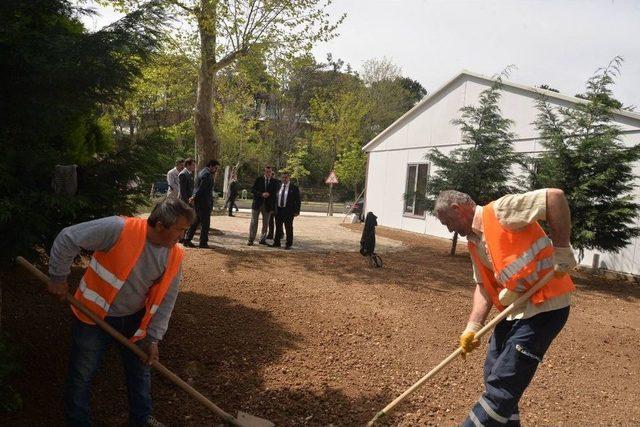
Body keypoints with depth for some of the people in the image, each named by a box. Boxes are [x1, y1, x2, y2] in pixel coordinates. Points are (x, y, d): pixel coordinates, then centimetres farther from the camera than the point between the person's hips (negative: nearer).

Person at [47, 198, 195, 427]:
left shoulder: (175, 256, -12)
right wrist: (58, 279, -12)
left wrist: (153, 339, -4)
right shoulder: (118, 229, -30)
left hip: (133, 320, 5)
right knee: (81, 376, 10)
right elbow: (67, 239, -21)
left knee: (140, 372, 19)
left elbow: (165, 299, -4)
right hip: (93, 316, -4)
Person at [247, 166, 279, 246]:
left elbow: (275, 194, 1)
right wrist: (261, 194, -18)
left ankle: (262, 239, 17)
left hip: (268, 205, 1)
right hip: (257, 204, -1)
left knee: (265, 223, 7)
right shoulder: (258, 179, 2)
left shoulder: (275, 182, 2)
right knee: (254, 222, 1)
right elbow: (252, 190, -3)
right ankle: (251, 239, 5)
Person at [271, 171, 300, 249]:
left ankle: (288, 244, 11)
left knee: (289, 228, 2)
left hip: (288, 211, -4)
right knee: (278, 228, 12)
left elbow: (297, 200, -3)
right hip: (278, 210, 4)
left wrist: (296, 211, -10)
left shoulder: (294, 188, -3)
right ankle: (276, 243, 22)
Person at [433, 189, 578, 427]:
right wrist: (472, 327, -1)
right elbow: (484, 285, 10)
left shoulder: (501, 211, -14)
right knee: (494, 376, 15)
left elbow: (555, 196, -21)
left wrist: (561, 251, -21)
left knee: (502, 383, -5)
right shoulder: (474, 242, 13)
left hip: (545, 305, -9)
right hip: (515, 308, 9)